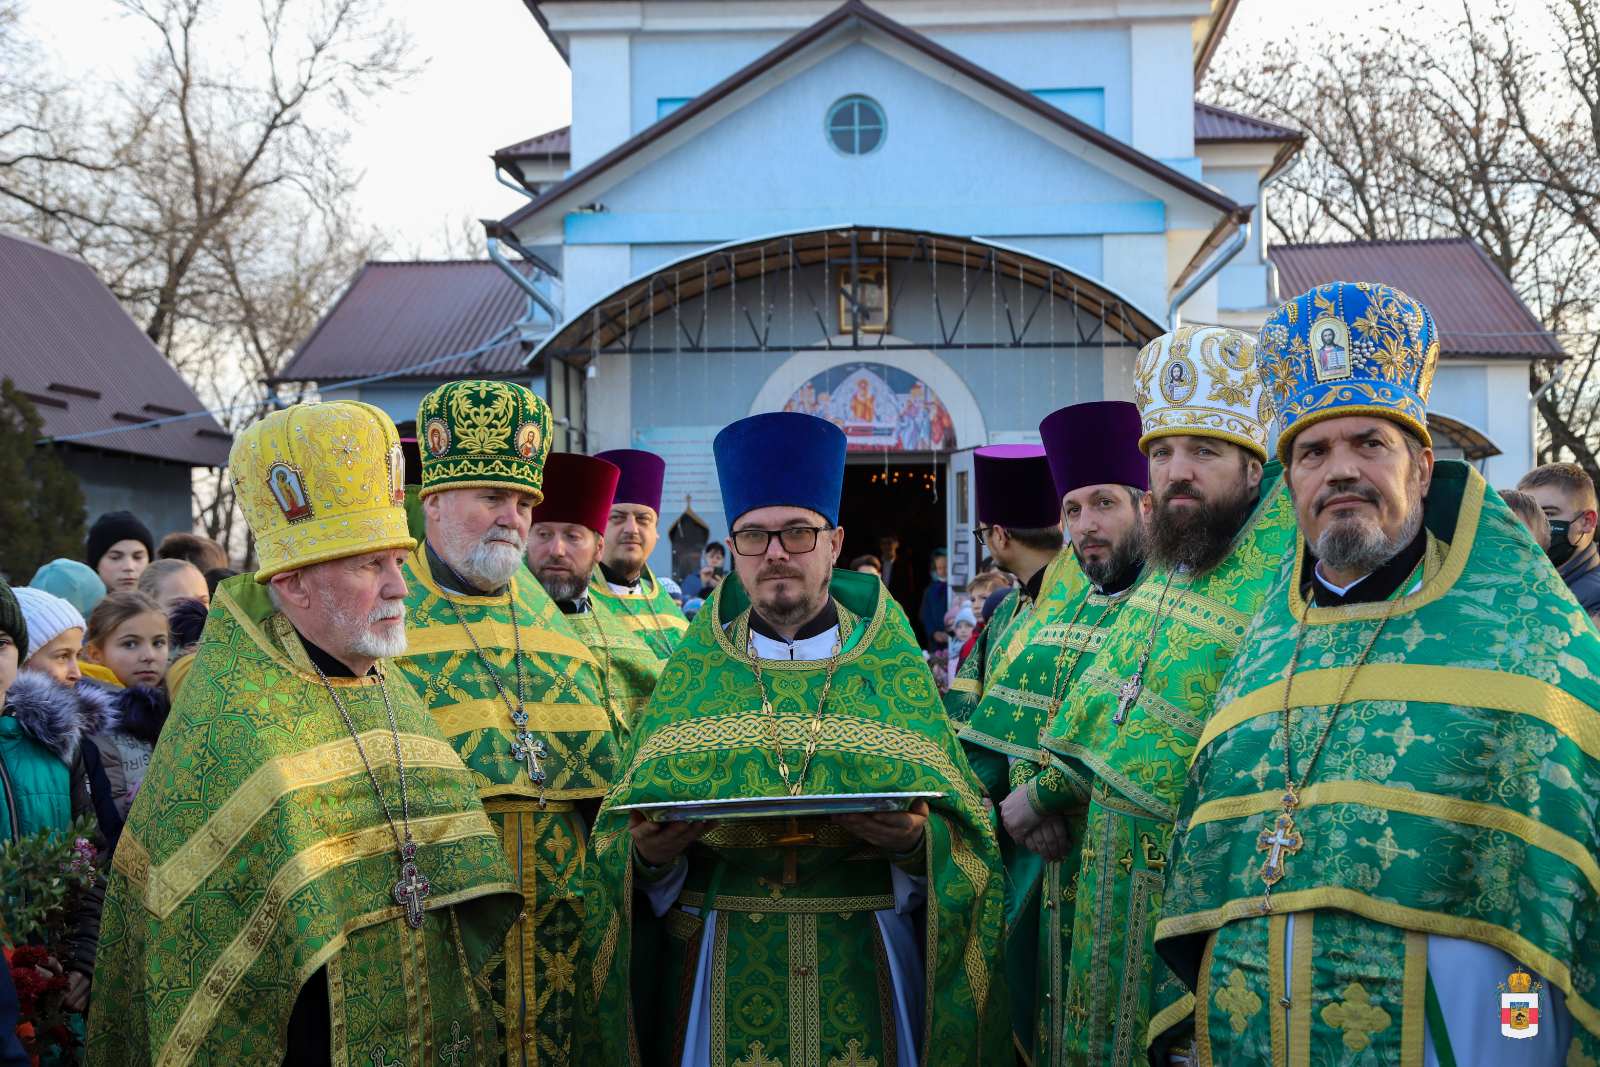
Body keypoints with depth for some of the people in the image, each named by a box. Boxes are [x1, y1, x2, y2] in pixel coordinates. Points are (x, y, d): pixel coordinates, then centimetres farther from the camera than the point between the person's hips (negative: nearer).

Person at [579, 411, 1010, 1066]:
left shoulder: (894, 669, 4)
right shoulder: (694, 671, 7)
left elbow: (966, 838, 0)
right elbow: (628, 837, 5)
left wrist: (916, 841, -19)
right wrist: (649, 853, -16)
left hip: (865, 979, 0)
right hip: (720, 976, 1)